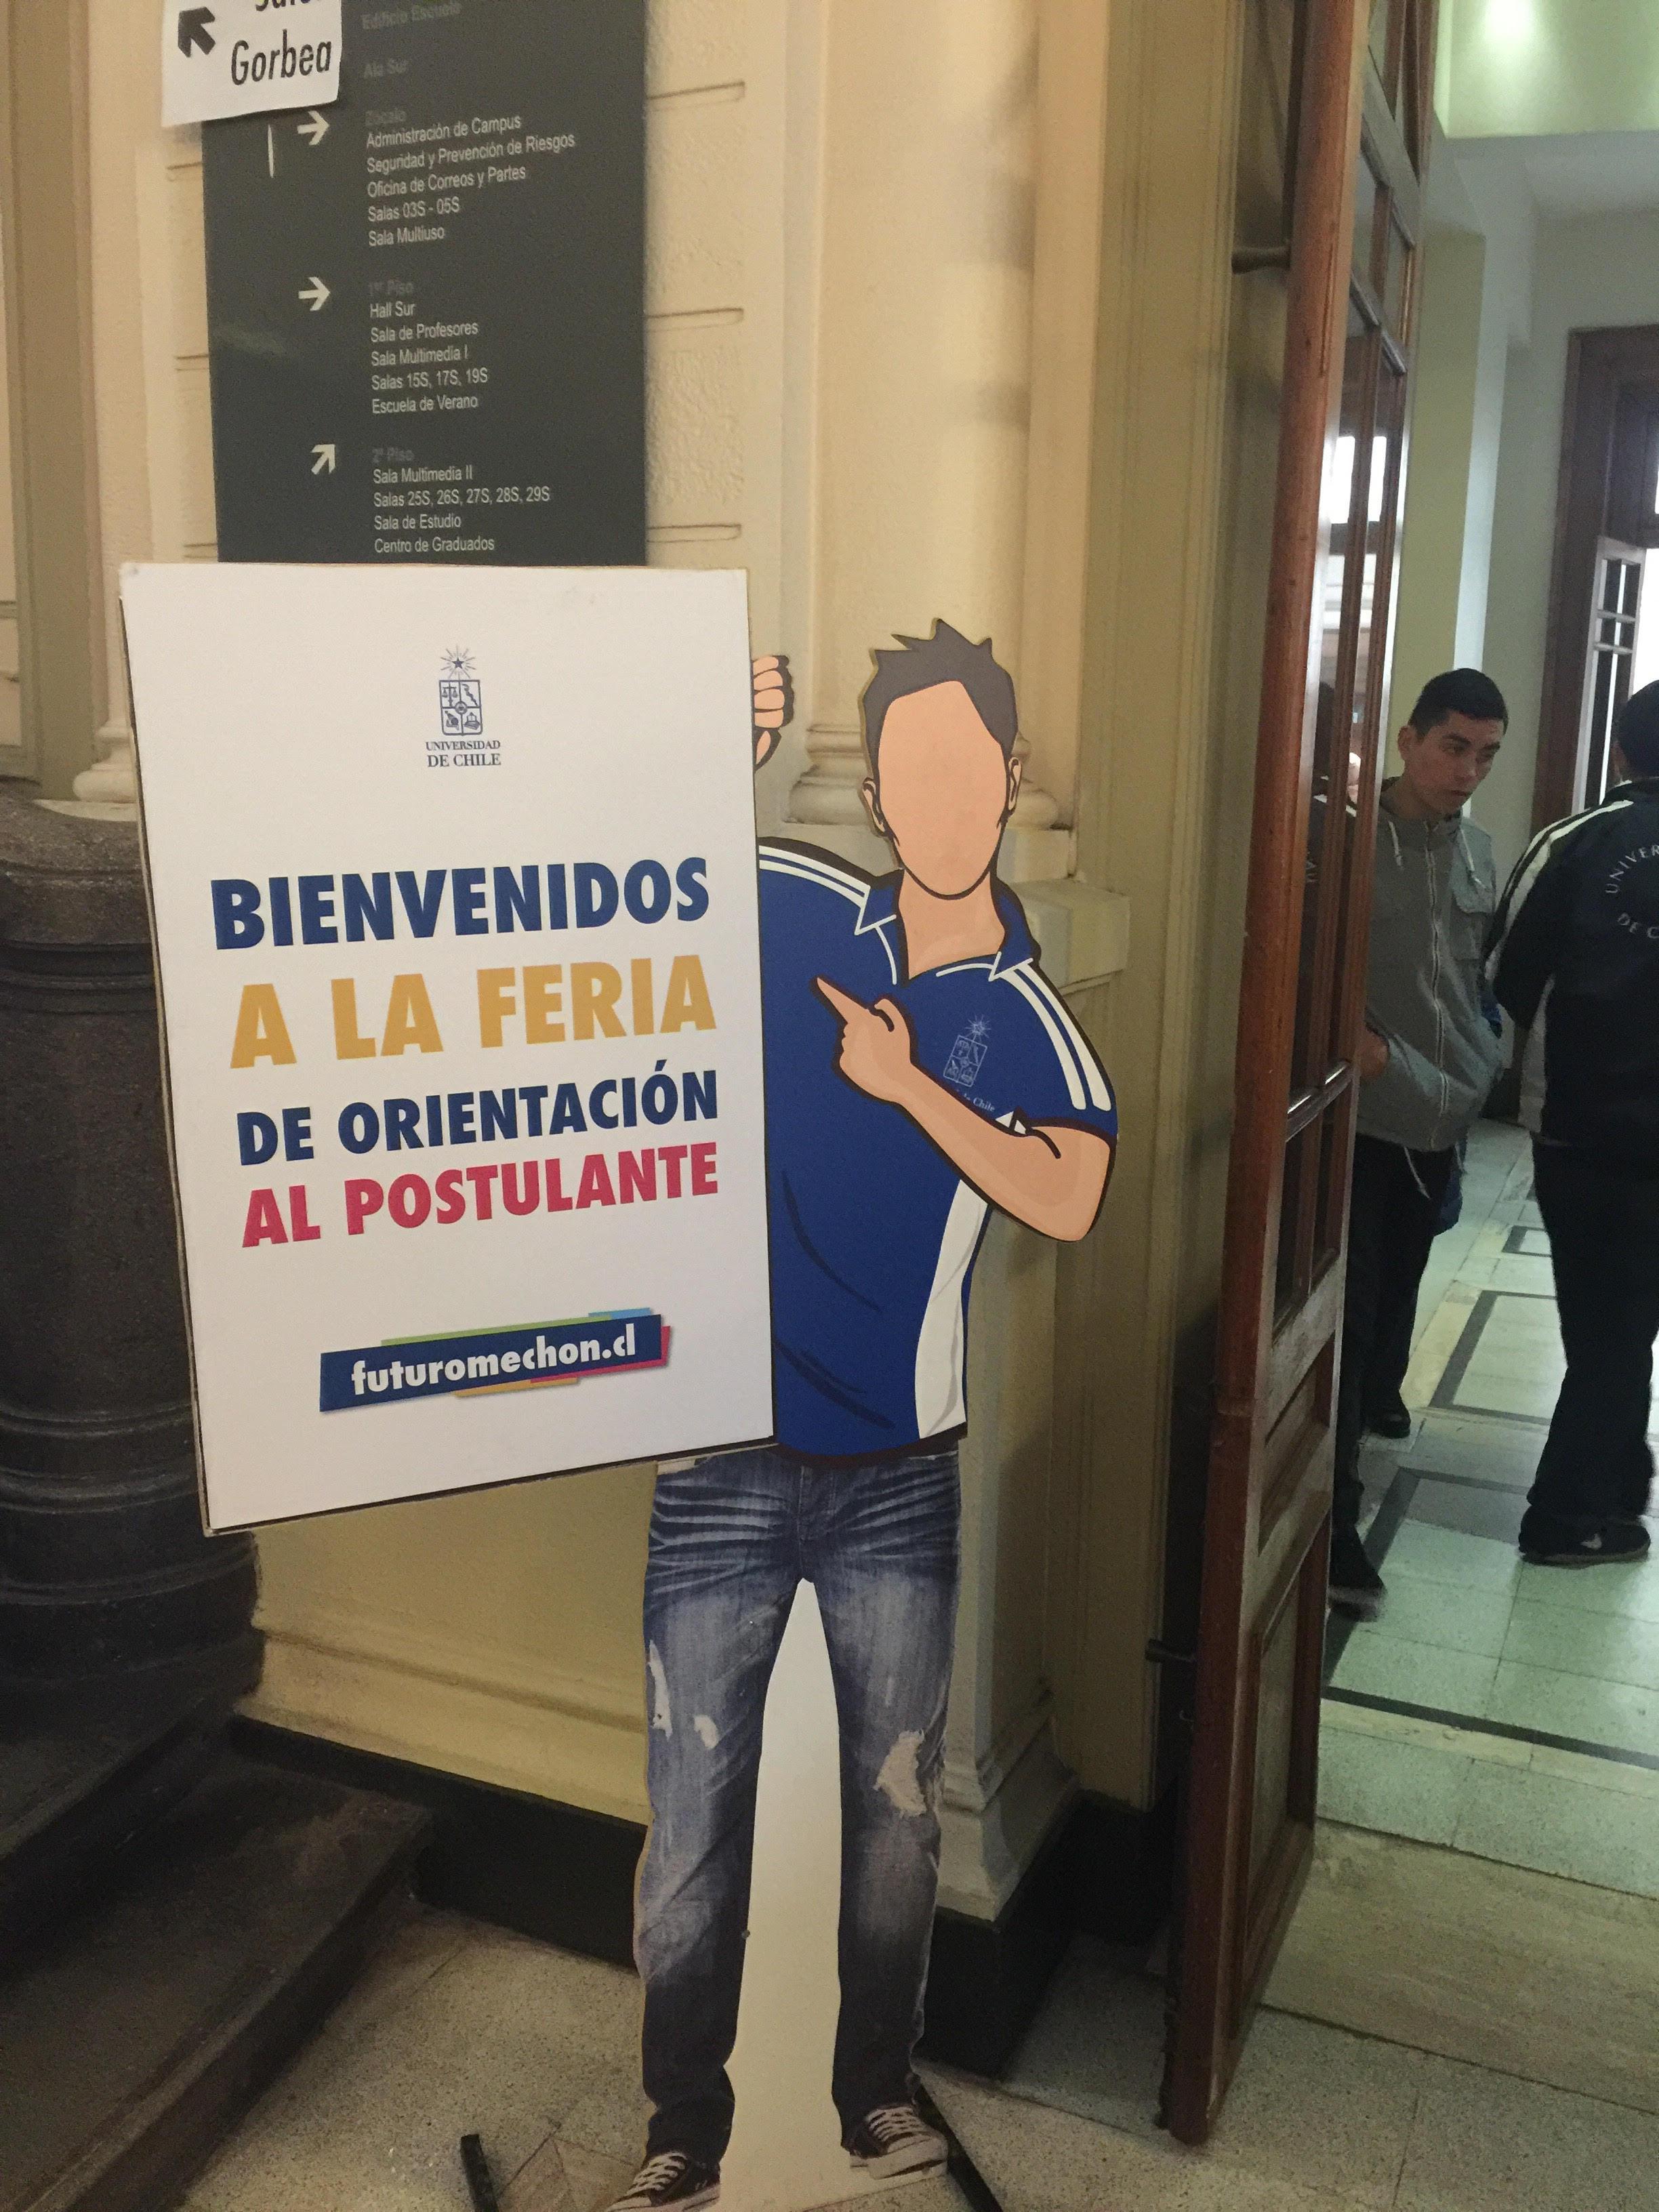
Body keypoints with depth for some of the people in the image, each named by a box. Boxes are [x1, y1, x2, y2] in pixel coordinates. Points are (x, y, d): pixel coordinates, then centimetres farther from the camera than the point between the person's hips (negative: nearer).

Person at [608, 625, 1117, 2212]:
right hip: (723, 1464, -1)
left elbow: (1068, 1201, -16)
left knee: (898, 1808, 16)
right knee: (690, 1826, 7)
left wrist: (907, 1083, -19)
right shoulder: (779, 906, 0)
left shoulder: (1031, 1020, 0)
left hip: (899, 1474, 1)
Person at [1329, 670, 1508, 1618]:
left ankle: (1346, 1459, 31)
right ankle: (1332, 1521, 1)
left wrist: (1483, 1068, 10)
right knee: (1347, 1317, -6)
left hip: (1442, 1121, 6)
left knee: (1393, 1309, 14)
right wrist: (1353, 1037, -21)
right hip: (1359, 1117, -6)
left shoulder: (1478, 847, 11)